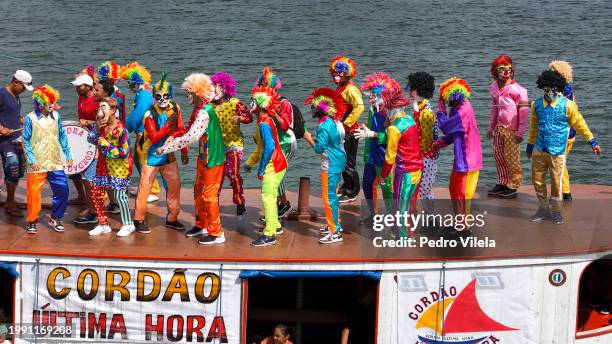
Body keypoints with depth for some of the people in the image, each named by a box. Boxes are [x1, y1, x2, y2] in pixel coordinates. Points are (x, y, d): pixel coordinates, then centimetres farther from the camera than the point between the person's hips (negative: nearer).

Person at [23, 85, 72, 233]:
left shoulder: (55, 116, 4)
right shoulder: (30, 118, -8)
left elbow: (62, 136, 11)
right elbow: (26, 141, -6)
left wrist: (68, 155, 7)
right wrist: (32, 160, -13)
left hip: (55, 163, 4)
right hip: (37, 165, -4)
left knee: (62, 190, 2)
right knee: (34, 193, 0)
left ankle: (55, 218, 20)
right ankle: (32, 221, 18)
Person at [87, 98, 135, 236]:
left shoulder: (120, 129, -20)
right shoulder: (101, 124, 0)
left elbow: (123, 152, -19)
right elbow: (90, 139, 3)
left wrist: (106, 145, -20)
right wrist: (97, 128, -13)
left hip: (119, 166, -7)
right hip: (103, 165, 7)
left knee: (119, 194, -5)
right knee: (96, 192, 6)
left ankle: (128, 224, 11)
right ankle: (103, 224, 19)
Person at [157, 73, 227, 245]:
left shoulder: (204, 112, -26)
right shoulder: (199, 109, 4)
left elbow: (190, 138, -33)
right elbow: (189, 129, 17)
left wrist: (165, 148, -28)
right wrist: (173, 136, 1)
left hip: (213, 159, -10)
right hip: (204, 157, 10)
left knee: (209, 195, -1)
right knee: (199, 191, 19)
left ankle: (216, 233, 9)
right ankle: (201, 224, 35)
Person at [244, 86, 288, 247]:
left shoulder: (263, 123, -19)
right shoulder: (265, 121, 12)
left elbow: (269, 147, -27)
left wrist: (261, 169, -20)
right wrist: (249, 162, 18)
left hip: (272, 167, -10)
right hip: (277, 164, 10)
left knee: (267, 198, -6)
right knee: (270, 196, 20)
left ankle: (269, 235, -4)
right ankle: (275, 226, 34)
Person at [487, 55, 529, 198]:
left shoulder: (517, 89, -13)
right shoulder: (494, 88, 9)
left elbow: (524, 112, -12)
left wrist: (520, 132, -14)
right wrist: (491, 127, 20)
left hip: (512, 130, -6)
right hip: (499, 128, 6)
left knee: (511, 158, -2)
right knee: (498, 156, 9)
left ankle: (513, 186, 7)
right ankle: (502, 183, 22)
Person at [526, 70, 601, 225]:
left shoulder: (567, 105, -9)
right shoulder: (537, 105, 2)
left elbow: (580, 125, 0)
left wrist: (593, 142, 4)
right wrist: (530, 146, 22)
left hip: (557, 152, -3)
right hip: (539, 151, 3)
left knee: (556, 183, 3)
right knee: (538, 181, 9)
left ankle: (556, 211, 20)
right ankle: (543, 208, 26)